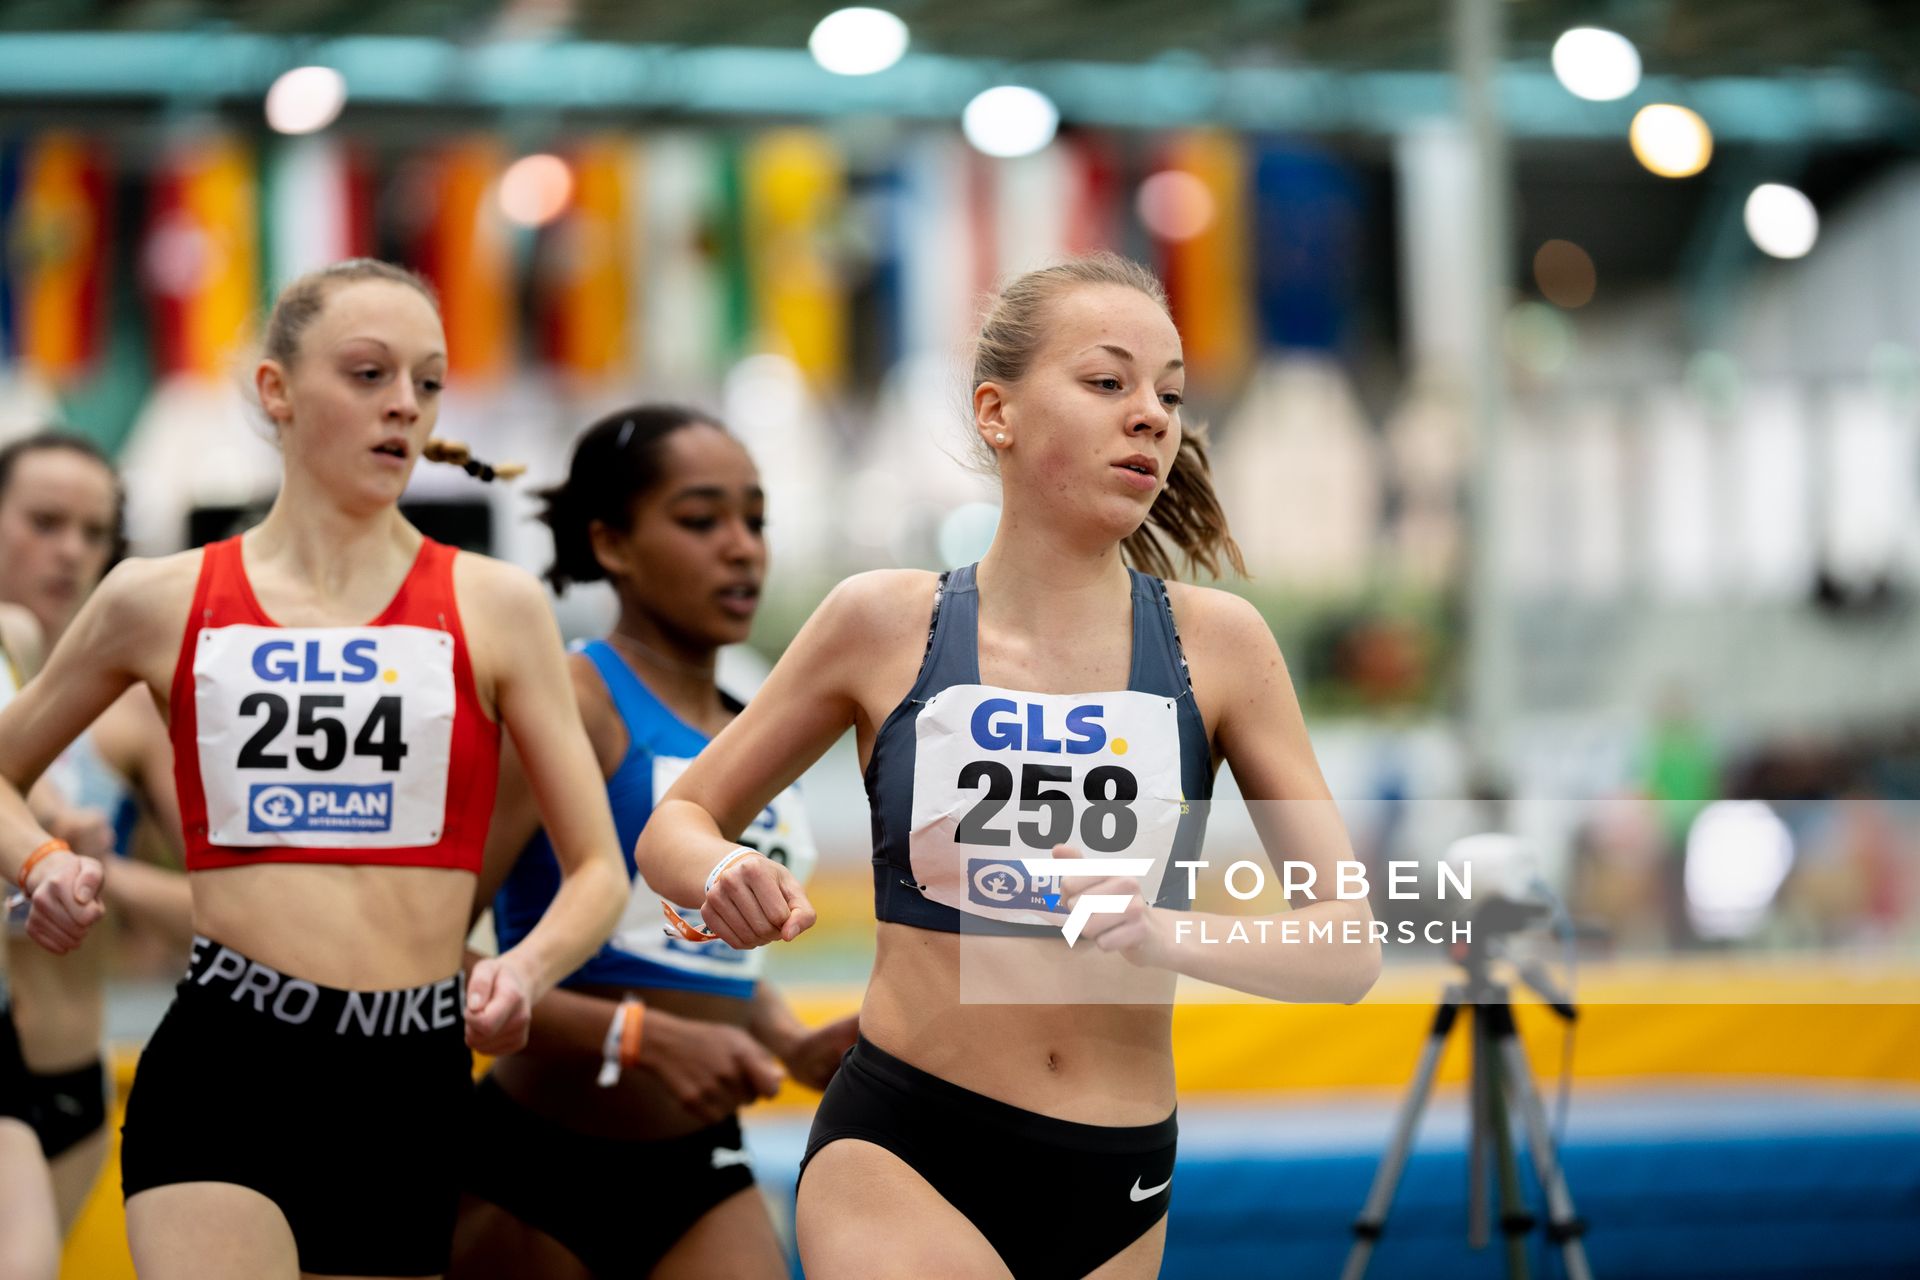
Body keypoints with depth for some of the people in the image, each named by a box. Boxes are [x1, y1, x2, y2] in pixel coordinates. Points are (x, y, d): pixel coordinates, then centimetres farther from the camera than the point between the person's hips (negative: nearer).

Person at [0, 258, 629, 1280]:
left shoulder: (494, 608, 7)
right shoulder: (161, 603, 7)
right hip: (223, 1073, -2)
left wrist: (523, 969, -13)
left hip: (414, 1087, 2)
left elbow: (598, 872, 8)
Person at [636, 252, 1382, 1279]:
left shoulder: (1217, 644, -1)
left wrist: (1167, 936, -23)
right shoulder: (887, 623, -2)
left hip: (1118, 1193, 3)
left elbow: (1348, 948, -3)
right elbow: (675, 827, 9)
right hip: (897, 1155, -3)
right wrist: (723, 876, -15)